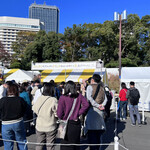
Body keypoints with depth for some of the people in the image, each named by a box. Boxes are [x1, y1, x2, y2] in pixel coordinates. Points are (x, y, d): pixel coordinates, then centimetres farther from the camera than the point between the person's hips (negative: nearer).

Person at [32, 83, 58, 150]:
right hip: (50, 127, -3)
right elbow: (57, 113, -15)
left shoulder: (39, 98, -7)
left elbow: (34, 109, 5)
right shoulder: (53, 100, -19)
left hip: (39, 126, 4)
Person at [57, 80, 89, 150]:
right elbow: (86, 105, -14)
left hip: (67, 124, -3)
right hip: (77, 123, 3)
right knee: (76, 143, 21)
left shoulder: (63, 98, -14)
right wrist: (78, 114, -6)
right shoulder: (79, 96, -4)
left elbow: (59, 114, -15)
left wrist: (63, 118, 5)